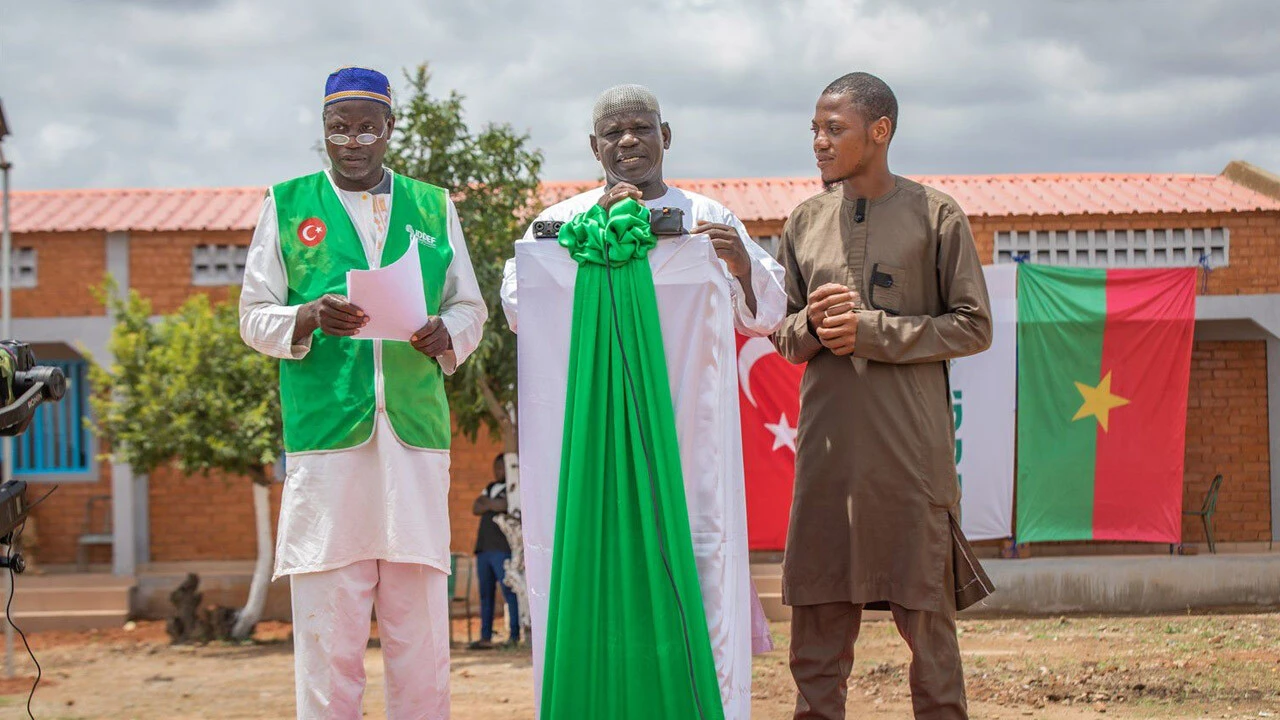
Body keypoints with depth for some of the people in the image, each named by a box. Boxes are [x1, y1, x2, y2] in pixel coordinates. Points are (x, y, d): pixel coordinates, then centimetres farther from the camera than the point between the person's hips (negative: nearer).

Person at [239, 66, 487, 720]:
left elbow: (471, 309, 17)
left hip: (415, 434, 2)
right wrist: (308, 318, -12)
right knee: (328, 630, -5)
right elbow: (254, 316, 10)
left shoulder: (432, 207, 17)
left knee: (420, 627, -1)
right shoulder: (288, 204, 13)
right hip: (324, 436, -1)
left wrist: (444, 334, -7)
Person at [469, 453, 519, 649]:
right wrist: (493, 505, -4)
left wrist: (486, 502, 1)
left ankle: (514, 635, -11)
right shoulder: (490, 487, 24)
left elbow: (506, 505, -14)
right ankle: (485, 637, 5)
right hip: (484, 547, 7)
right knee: (485, 594, 5)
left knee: (509, 591, -11)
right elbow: (476, 508, 12)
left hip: (503, 547, -7)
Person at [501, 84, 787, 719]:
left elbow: (765, 316, 10)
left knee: (696, 568, -8)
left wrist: (743, 267, -11)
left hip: (688, 437, 1)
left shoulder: (707, 219, 14)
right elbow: (517, 305, -4)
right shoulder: (561, 222, 11)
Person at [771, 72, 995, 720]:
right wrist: (814, 325, -7)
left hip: (911, 448, -3)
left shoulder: (935, 215, 0)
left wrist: (871, 329, -11)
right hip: (827, 446, 4)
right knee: (818, 620, 4)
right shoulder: (805, 222, 12)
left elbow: (973, 326, -2)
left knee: (925, 616, 1)